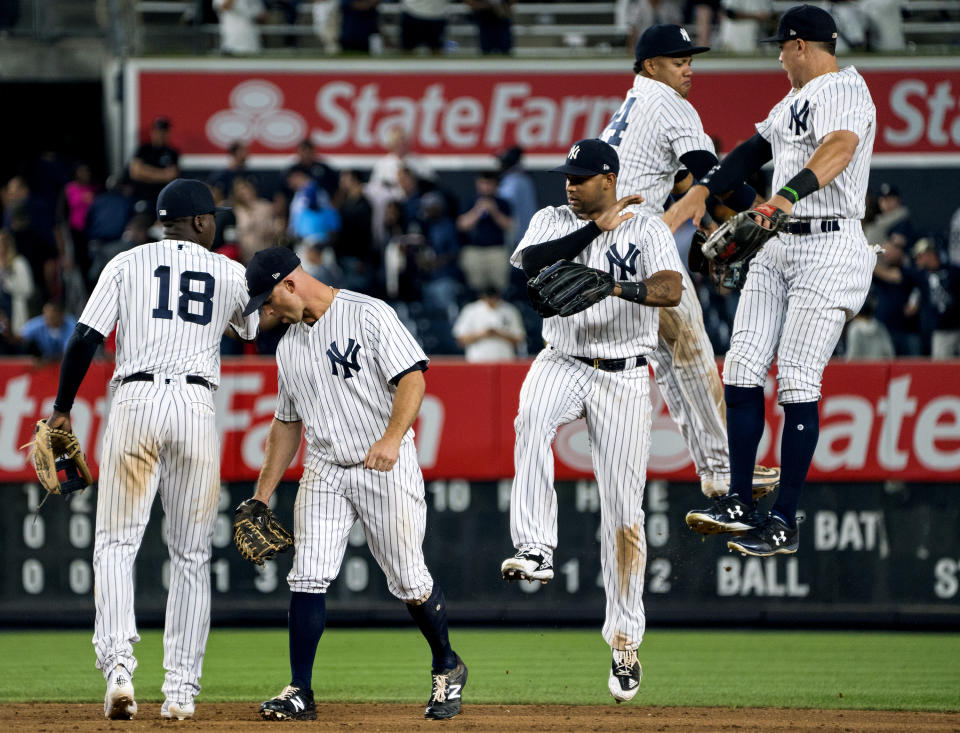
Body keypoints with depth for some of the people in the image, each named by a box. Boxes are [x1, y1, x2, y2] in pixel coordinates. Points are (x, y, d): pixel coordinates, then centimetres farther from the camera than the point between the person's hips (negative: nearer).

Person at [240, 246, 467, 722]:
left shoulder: (368, 315, -9)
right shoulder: (289, 346, 13)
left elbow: (412, 378, -16)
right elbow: (287, 423, 21)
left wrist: (392, 437, -30)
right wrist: (262, 495, 17)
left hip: (387, 468, -5)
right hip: (324, 472, 6)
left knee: (409, 582, -1)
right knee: (308, 577, -7)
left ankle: (447, 668, 22)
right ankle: (300, 692, -4)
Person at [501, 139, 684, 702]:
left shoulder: (648, 229, -3)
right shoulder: (554, 221, 6)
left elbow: (670, 290, -20)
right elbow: (529, 261, -15)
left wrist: (610, 285, -36)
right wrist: (595, 230, -20)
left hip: (625, 376, -2)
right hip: (564, 362, 2)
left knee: (623, 508, -1)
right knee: (532, 417, -35)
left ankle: (626, 640, 8)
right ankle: (536, 550, -40)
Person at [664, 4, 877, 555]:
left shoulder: (844, 89, -12)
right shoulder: (797, 98, 20)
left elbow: (839, 149, -31)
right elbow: (753, 153, 25)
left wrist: (790, 194, -48)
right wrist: (702, 192, 12)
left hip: (828, 248, -9)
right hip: (777, 248, 9)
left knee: (797, 383, -10)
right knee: (742, 371, 1)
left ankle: (784, 524, -6)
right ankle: (740, 504, 6)